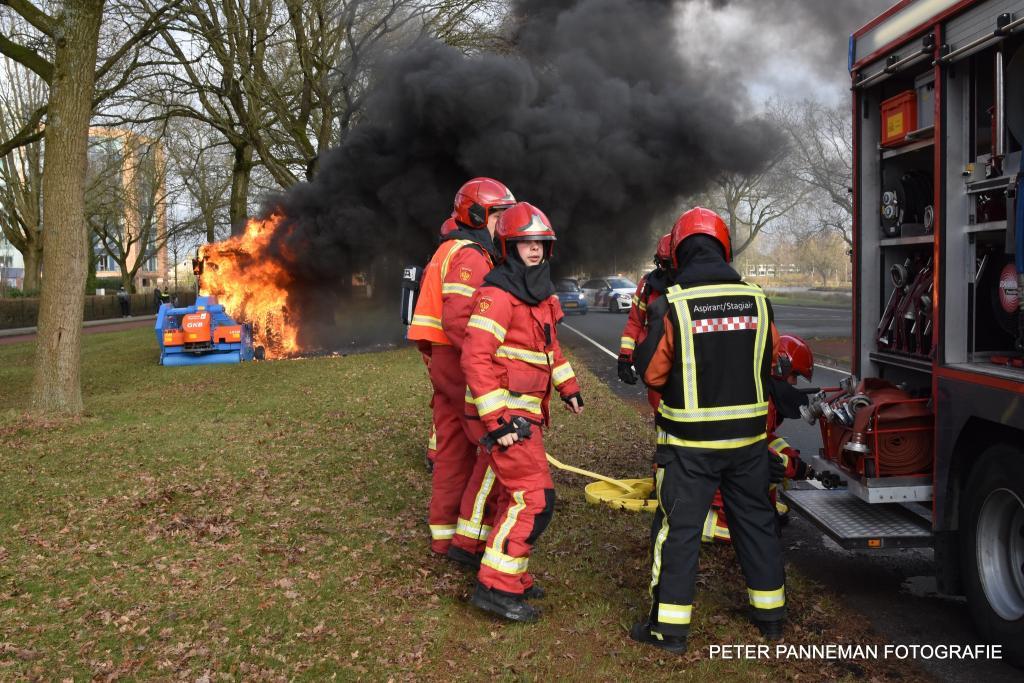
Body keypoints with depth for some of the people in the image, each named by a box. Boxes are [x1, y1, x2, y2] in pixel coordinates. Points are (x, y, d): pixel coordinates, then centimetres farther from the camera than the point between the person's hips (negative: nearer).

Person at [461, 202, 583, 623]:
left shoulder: (540, 292, 14)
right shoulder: (499, 293, -16)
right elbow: (475, 356, -22)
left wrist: (568, 386, 27)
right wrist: (497, 418, -26)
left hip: (527, 409, 10)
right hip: (506, 411, -10)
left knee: (517, 496, 17)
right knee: (534, 498, -12)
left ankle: (511, 576, 30)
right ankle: (496, 587, -5)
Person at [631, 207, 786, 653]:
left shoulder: (673, 305, -14)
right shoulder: (757, 300, -1)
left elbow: (652, 373, -6)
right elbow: (769, 367, 9)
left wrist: (655, 323, 7)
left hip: (690, 441, -4)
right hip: (747, 435, 4)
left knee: (678, 528, 5)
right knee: (756, 520, 19)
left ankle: (669, 627, 10)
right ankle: (770, 615, 31)